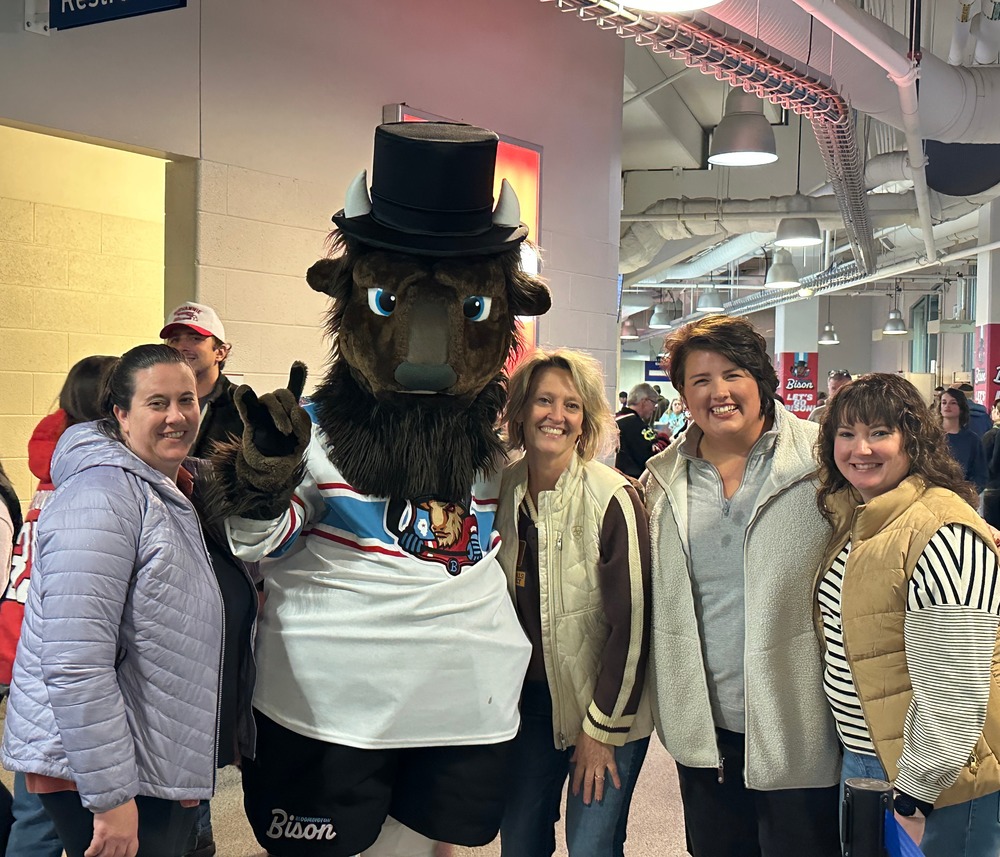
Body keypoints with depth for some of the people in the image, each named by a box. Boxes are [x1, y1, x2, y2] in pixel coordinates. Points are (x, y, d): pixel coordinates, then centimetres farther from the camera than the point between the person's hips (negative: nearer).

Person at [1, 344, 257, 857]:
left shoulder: (169, 492, 10)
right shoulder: (102, 497, -19)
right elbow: (74, 664, -26)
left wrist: (243, 599, 11)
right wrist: (111, 798, -25)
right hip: (91, 772, -9)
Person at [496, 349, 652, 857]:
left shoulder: (612, 499, -19)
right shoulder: (500, 490, -4)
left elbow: (631, 623, -16)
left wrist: (602, 728, -12)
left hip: (607, 706, -4)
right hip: (529, 700, 5)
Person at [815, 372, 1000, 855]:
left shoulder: (943, 537, -24)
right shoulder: (854, 519, 4)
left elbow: (952, 695, -25)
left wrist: (913, 797, -19)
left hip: (939, 779, -8)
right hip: (862, 760, 8)